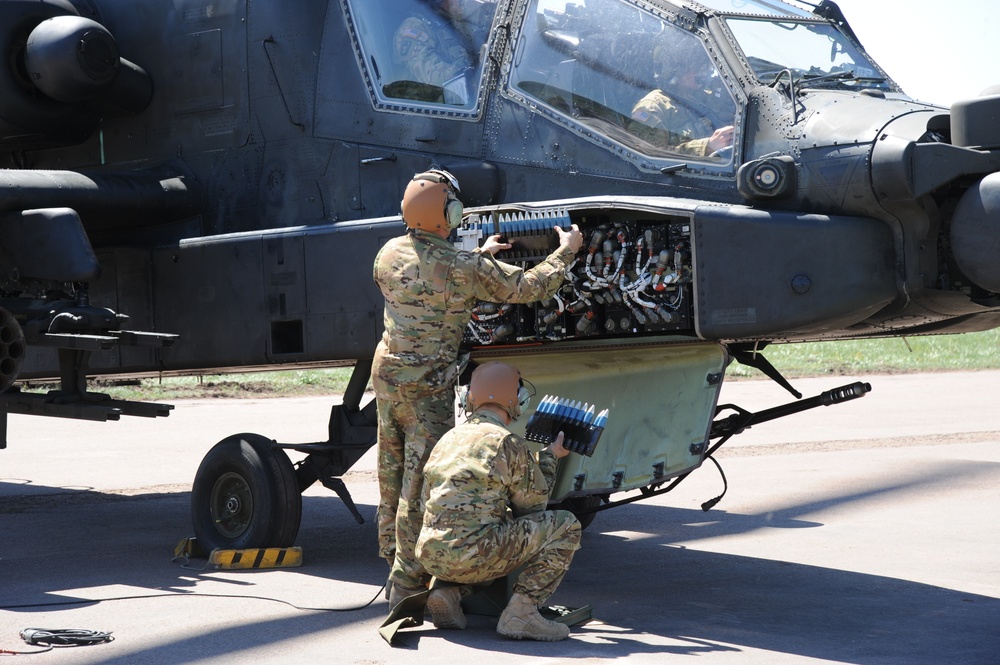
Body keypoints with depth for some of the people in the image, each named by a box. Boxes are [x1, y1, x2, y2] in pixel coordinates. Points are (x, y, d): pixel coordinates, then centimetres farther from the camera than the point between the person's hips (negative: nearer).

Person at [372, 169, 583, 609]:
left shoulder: (389, 254, 2)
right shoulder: (464, 268, -16)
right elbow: (528, 288, -5)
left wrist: (480, 256, 28)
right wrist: (567, 250, 10)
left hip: (386, 374, 7)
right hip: (427, 387, -7)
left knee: (393, 475, 17)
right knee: (421, 482, -1)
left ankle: (393, 558, 28)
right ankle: (407, 584, 3)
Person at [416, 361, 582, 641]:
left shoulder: (447, 440, 17)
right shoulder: (510, 444, -5)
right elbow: (533, 505, 7)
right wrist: (549, 457, 22)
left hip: (430, 557, 7)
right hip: (474, 559, -7)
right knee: (565, 526, 3)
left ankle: (447, 593, 14)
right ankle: (521, 611, -6)